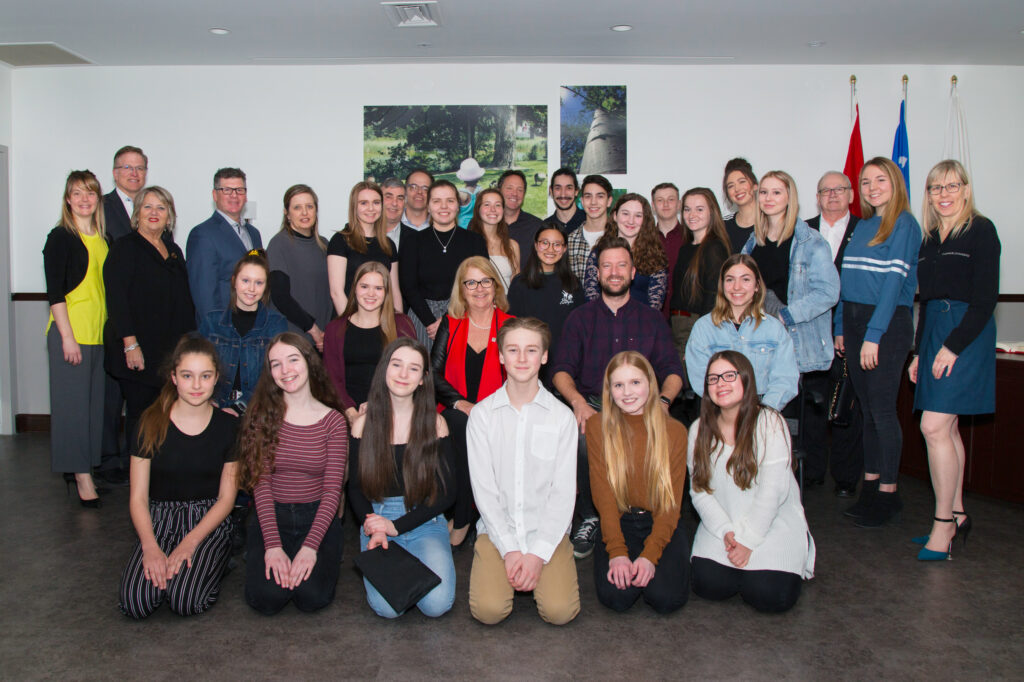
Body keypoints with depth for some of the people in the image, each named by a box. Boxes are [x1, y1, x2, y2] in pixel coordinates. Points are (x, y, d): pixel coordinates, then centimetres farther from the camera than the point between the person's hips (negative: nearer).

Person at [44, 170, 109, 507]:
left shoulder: (102, 238, 13)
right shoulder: (60, 237, -4)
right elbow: (55, 292, -9)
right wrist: (66, 336, -15)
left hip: (99, 333, 6)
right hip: (70, 331, -6)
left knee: (94, 401, 8)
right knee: (72, 402, -3)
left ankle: (81, 467, 19)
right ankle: (81, 475, 1)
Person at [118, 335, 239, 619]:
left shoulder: (228, 425, -2)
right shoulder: (151, 423, -2)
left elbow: (226, 497, -1)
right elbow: (138, 497, -2)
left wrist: (190, 543, -15)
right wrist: (151, 547, -18)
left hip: (209, 521, -1)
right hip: (159, 518, 1)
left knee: (186, 601, -25)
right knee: (136, 602, -22)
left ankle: (213, 562, 6)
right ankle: (161, 564, 8)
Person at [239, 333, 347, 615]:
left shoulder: (333, 421, -2)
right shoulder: (262, 415, -1)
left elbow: (332, 489, -6)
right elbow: (261, 483, -6)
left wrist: (310, 546, -19)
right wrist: (273, 545, -17)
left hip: (318, 517, 0)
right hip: (271, 517, 1)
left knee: (312, 597, -22)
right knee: (267, 597, -22)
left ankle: (325, 558, 11)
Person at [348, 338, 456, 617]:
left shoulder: (435, 423, -1)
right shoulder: (364, 425, 2)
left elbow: (447, 492, -1)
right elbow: (355, 488, 6)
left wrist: (397, 526, -10)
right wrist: (374, 529, -13)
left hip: (425, 522, 0)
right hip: (377, 519, 0)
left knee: (437, 604, -22)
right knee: (387, 607, -23)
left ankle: (413, 565, 8)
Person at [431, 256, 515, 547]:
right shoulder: (450, 325, 13)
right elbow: (434, 373, 5)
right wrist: (461, 404, -13)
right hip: (455, 412, 1)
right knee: (462, 427, -33)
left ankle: (460, 520, -19)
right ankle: (462, 516, -20)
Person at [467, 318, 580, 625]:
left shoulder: (562, 416, -2)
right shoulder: (482, 414, -1)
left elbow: (563, 491, -5)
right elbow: (483, 488, -4)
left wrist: (538, 554, -14)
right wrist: (510, 549, -13)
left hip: (548, 530, 0)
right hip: (497, 530, 0)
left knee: (560, 610, -19)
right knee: (488, 609, -20)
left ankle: (535, 566, 12)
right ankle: (511, 566, 12)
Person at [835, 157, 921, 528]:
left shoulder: (904, 224, -6)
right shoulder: (863, 225, 15)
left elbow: (894, 281, -14)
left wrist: (873, 335, -18)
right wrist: (841, 327, 9)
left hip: (888, 322, -7)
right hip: (854, 320, 7)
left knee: (882, 408, -4)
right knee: (866, 407, 10)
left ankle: (888, 491, 6)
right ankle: (870, 484, 18)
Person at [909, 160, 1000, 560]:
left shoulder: (981, 231, -5)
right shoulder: (931, 239, 16)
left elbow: (985, 298, -12)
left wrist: (953, 345, -17)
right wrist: (919, 351, 13)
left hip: (967, 333, -7)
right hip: (933, 331, 7)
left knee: (934, 426, -14)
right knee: (948, 428, 9)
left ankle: (943, 523, -5)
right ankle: (957, 516, 18)